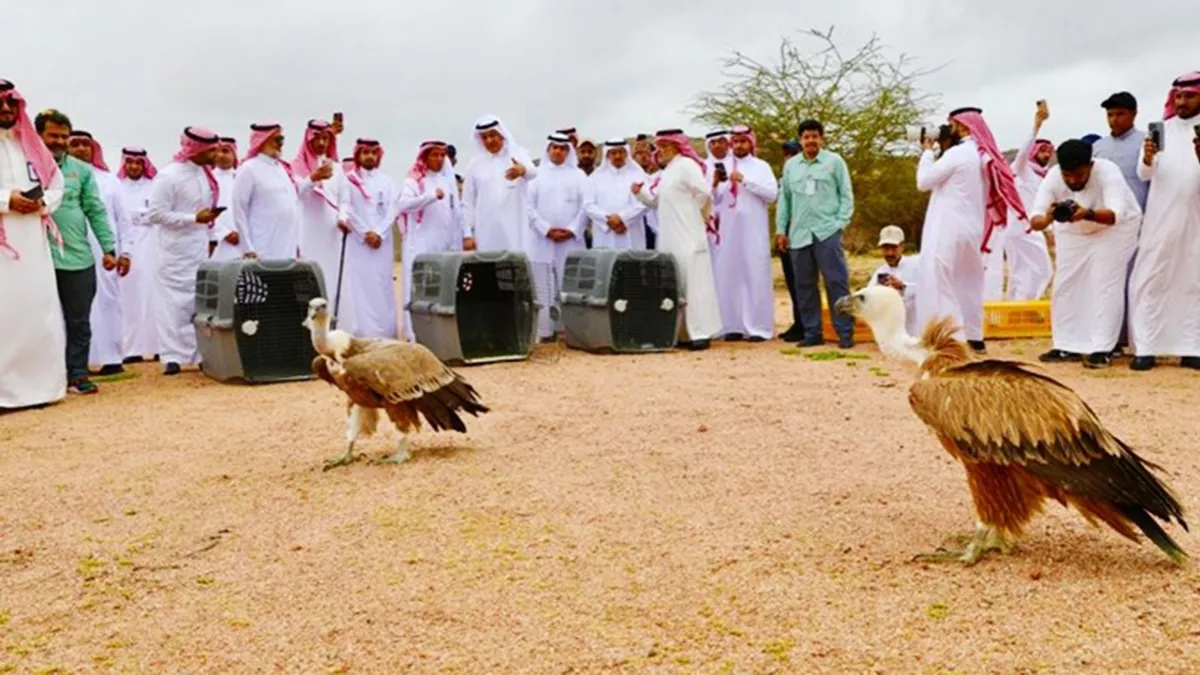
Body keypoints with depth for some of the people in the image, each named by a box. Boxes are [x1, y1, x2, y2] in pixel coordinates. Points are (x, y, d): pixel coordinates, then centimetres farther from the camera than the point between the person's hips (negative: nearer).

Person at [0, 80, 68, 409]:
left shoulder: (31, 144, 18)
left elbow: (57, 184, 18)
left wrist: (42, 202, -2)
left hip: (33, 241, 5)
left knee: (40, 312, 3)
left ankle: (40, 383, 10)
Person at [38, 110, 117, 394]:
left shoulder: (82, 170, 10)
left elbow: (96, 211, 8)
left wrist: (108, 248, 4)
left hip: (79, 257, 2)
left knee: (79, 321, 6)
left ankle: (77, 374, 14)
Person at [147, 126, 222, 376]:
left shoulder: (204, 173, 9)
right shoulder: (169, 176, -14)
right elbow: (155, 214, -16)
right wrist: (194, 219, -19)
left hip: (200, 249, 7)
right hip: (176, 252, -7)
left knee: (200, 301, 10)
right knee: (176, 301, -4)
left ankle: (200, 353, 17)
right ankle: (173, 357, 0)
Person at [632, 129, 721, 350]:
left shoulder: (686, 165, -9)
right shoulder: (666, 172, 18)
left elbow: (704, 193, -16)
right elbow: (658, 201, 21)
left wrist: (696, 216, -2)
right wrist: (640, 192, 4)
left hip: (687, 236, -9)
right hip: (669, 238, 9)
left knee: (693, 280, -8)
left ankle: (701, 332, -6)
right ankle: (683, 332, 13)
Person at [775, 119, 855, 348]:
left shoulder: (834, 161, 5)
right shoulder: (790, 165, 13)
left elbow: (846, 195, 3)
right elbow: (784, 199, 14)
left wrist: (841, 223, -7)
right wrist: (781, 229, 9)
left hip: (827, 232, -3)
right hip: (799, 234, 4)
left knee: (836, 282, -5)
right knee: (804, 285, 6)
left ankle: (845, 333, 1)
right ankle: (812, 332, 15)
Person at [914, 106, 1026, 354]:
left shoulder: (957, 153, -13)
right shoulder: (984, 155, 13)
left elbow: (924, 181, -9)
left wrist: (927, 152, 3)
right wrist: (936, 152, 14)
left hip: (948, 230, -9)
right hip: (972, 230, 9)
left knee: (939, 284, -6)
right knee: (969, 284, 15)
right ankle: (974, 338, 20)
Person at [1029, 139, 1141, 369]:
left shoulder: (1108, 172, -33)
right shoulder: (1052, 178, -24)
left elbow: (1116, 214, -46)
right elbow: (1034, 220, -32)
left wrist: (1088, 214, -66)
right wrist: (1047, 219, -56)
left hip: (1115, 228, -4)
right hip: (1073, 232, 4)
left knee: (1105, 286, -13)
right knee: (1065, 286, 2)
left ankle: (1101, 349, -9)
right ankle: (1067, 346, 11)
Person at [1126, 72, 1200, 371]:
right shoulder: (1161, 129, 8)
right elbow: (1144, 175, 1)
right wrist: (1148, 158, -21)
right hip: (1160, 219, 1)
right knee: (1149, 282, -4)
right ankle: (1145, 348, -3)